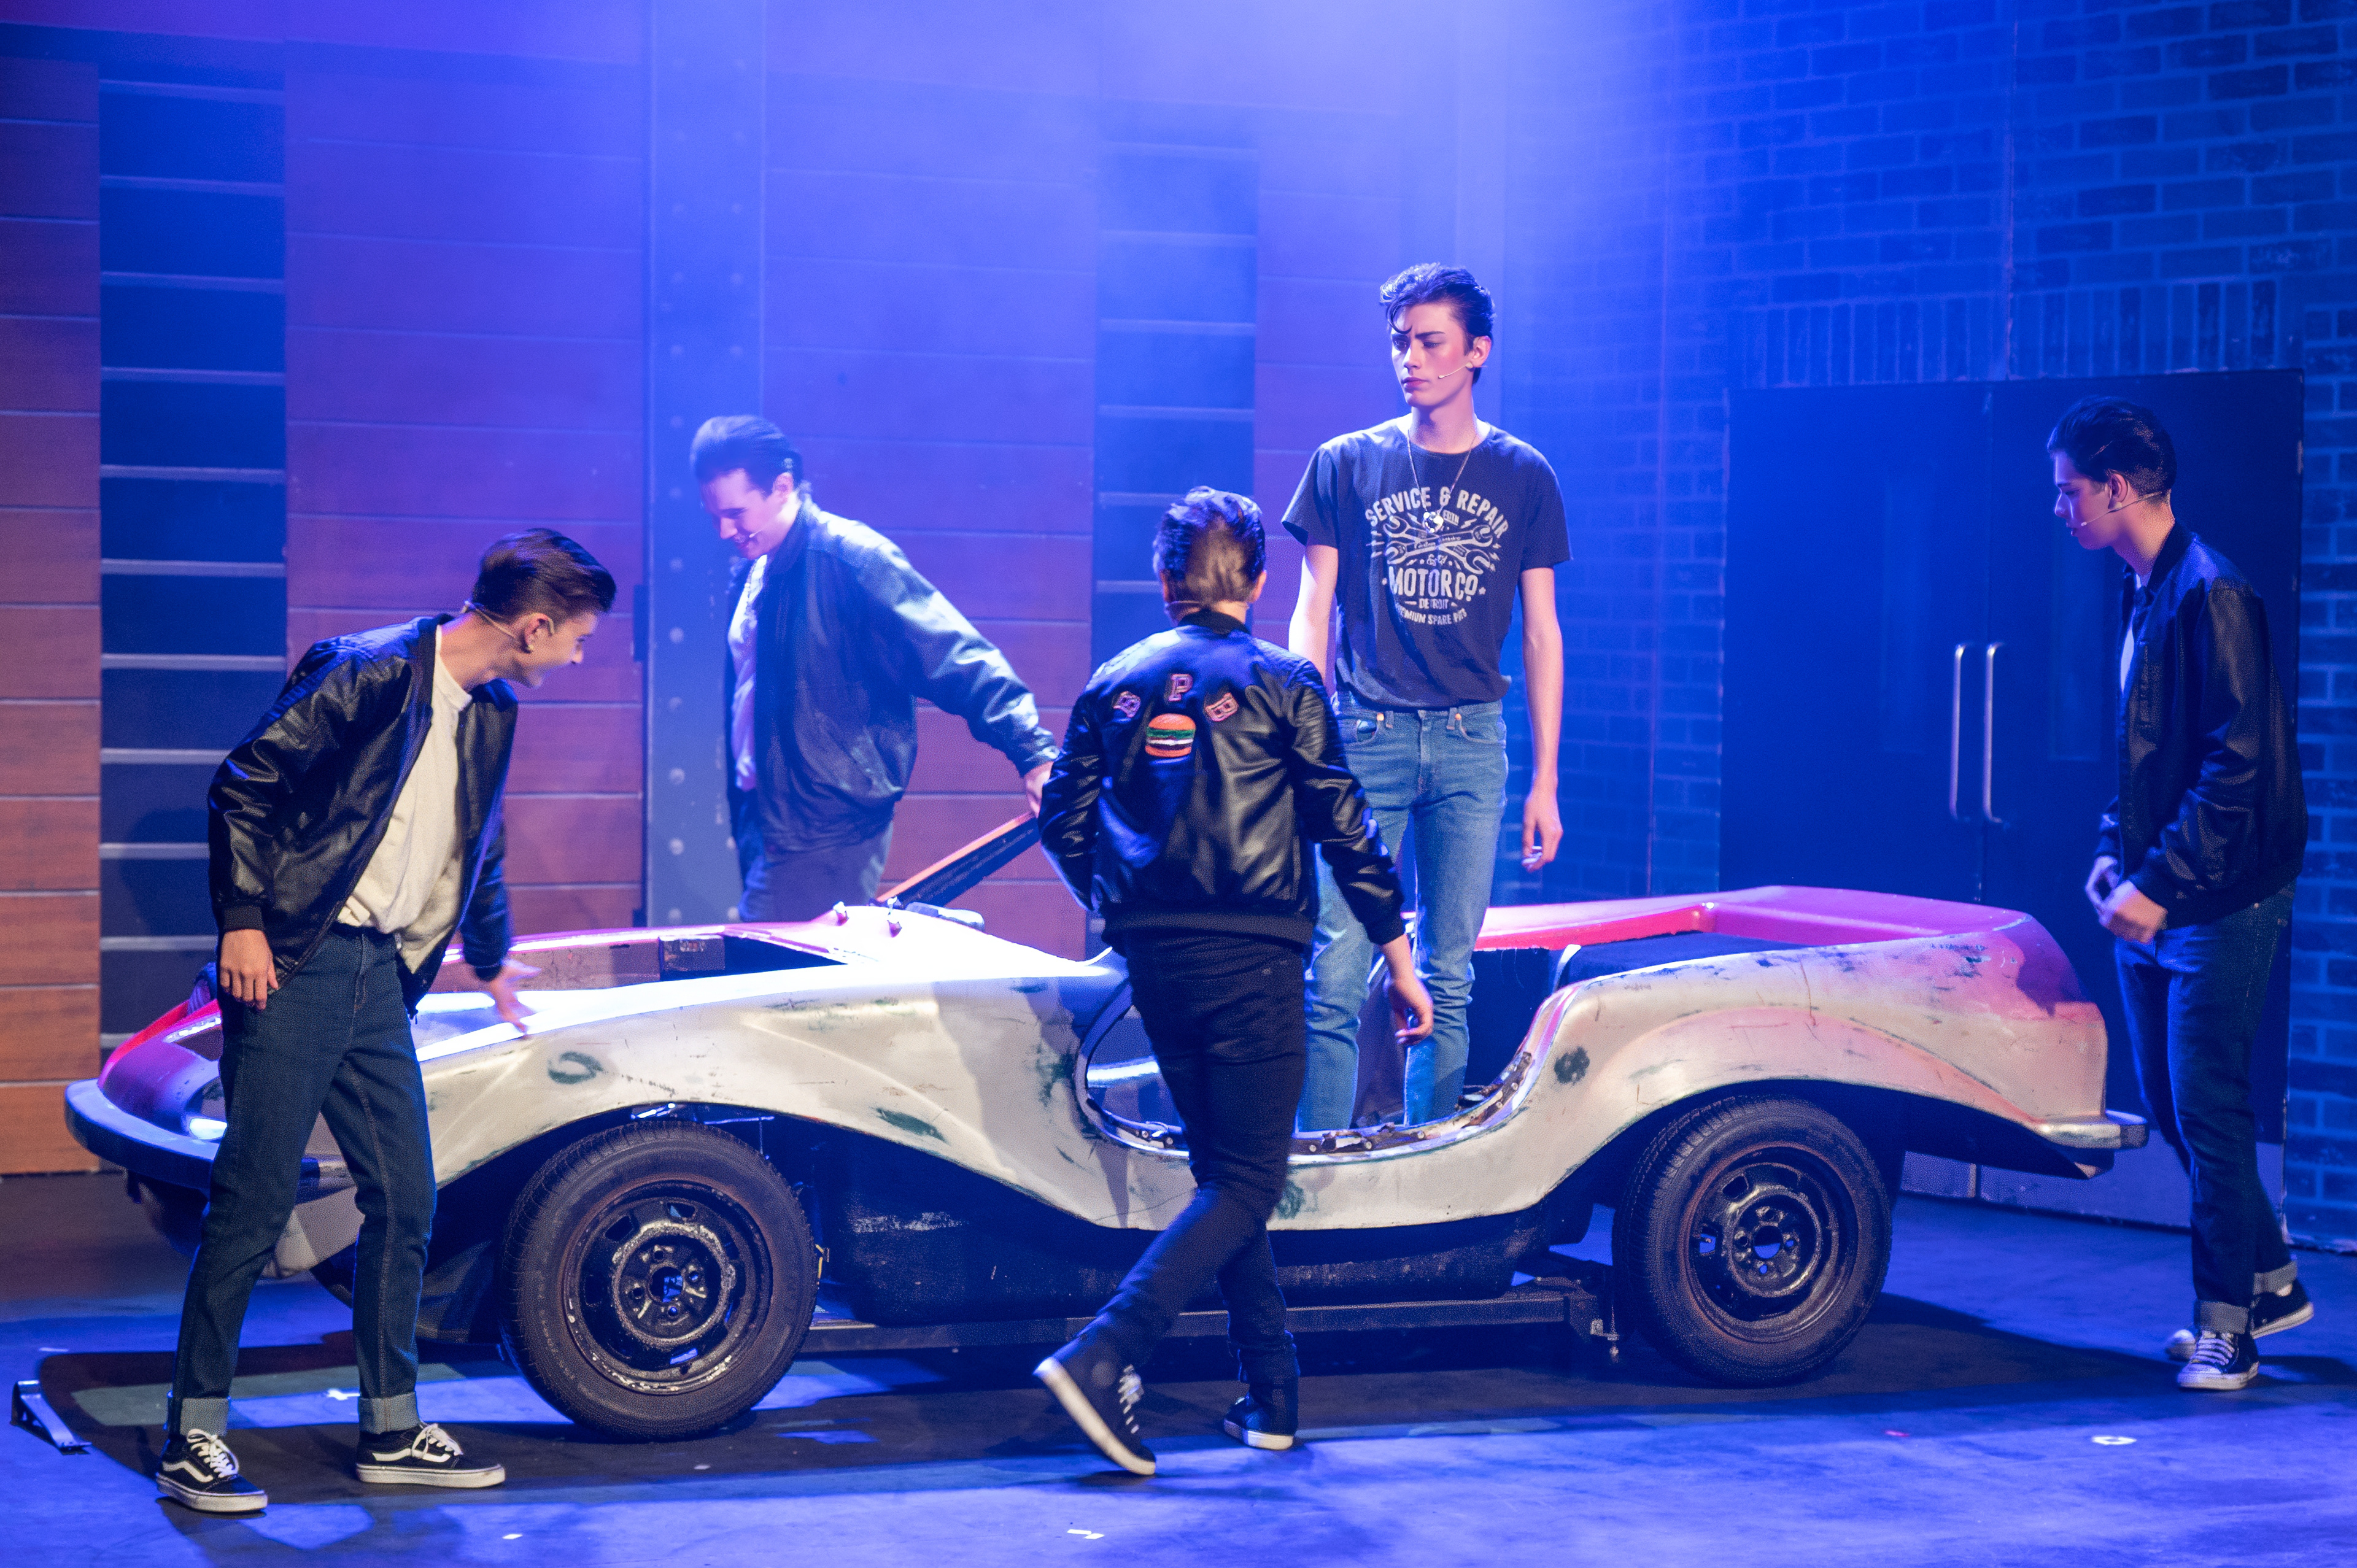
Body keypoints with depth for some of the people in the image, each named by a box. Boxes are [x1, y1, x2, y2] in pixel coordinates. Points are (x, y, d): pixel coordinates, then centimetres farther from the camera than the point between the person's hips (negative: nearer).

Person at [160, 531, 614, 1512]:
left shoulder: (491, 714, 14)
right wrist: (243, 922, -17)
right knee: (255, 1199, -7)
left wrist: (492, 960, 44)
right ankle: (194, 1439, 0)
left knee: (403, 1199, 7)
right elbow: (242, 784, -12)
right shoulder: (372, 675, -12)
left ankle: (390, 1430, 17)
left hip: (380, 975, 8)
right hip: (292, 964, -8)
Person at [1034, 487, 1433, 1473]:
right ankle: (1104, 1357, -20)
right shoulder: (1281, 684, -3)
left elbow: (1063, 820, 10)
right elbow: (1345, 830, -4)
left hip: (1154, 960, 5)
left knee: (1222, 1171, 17)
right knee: (1246, 1184, -2)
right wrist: (1400, 962, 2)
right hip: (1249, 956, -5)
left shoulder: (1116, 683, 9)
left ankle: (1272, 1393, 16)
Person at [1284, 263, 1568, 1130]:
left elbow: (1542, 635, 9)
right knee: (1337, 972, -8)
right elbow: (1313, 614, 6)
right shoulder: (1347, 466, 6)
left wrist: (1546, 780, 5)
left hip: (1472, 741, 1)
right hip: (1365, 737, -1)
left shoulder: (1522, 478, 8)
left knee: (1447, 976, 4)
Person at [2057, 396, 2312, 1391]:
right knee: (2173, 1109, 13)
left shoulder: (2210, 596, -17)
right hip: (2152, 901, 9)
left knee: (2208, 1113, -5)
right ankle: (2270, 1280, 27)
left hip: (2221, 902, -9)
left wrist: (2161, 881, -22)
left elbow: (2239, 766, -22)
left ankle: (2226, 1327, 3)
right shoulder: (2144, 594, 12)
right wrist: (2116, 851, 10)